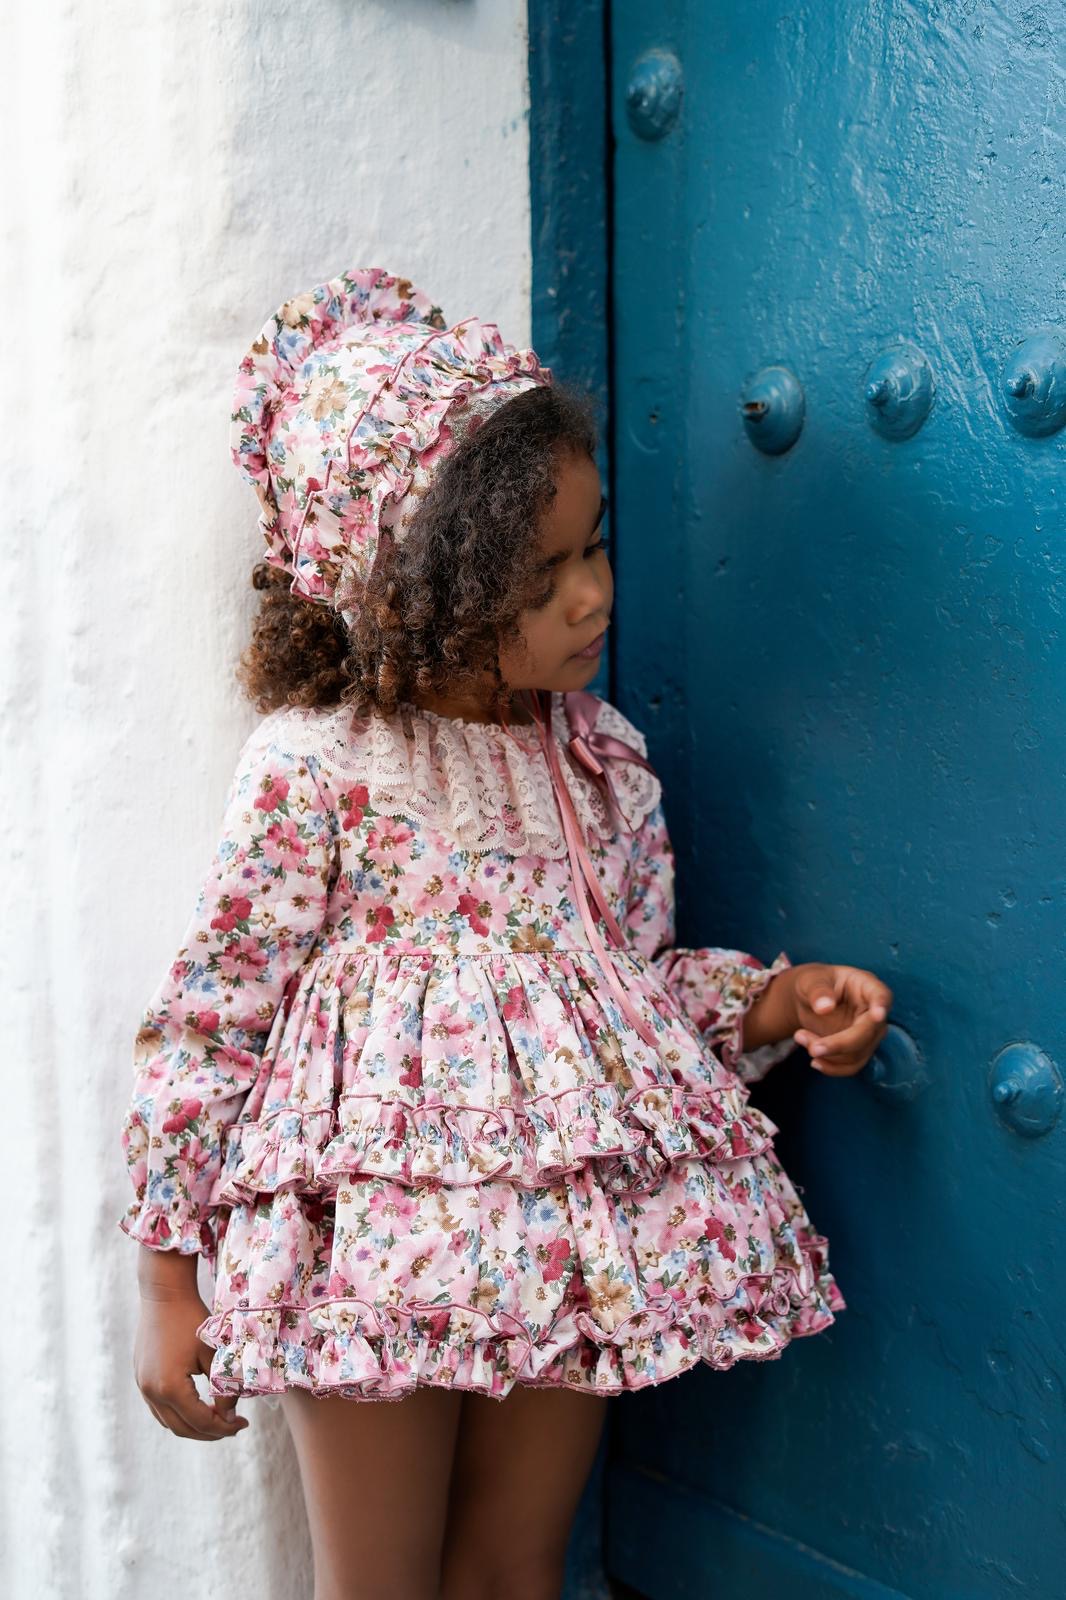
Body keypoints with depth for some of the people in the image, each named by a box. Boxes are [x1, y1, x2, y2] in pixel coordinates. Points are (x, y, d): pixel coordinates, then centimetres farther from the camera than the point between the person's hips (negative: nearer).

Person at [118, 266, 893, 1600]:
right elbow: (207, 1019, -9)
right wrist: (167, 1287, -6)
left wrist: (769, 1002, -5)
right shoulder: (314, 766, -14)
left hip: (572, 1231, 5)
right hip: (375, 1241, -4)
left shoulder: (601, 754, 2)